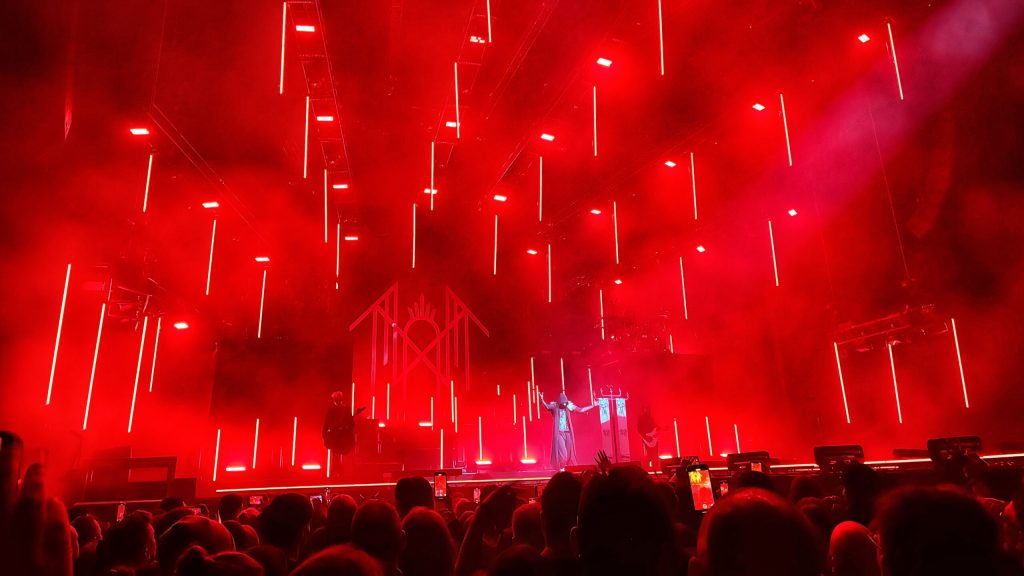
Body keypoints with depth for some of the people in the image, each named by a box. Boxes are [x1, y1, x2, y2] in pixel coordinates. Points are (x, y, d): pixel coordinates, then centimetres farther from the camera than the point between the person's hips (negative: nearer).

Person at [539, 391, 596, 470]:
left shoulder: (568, 407, 6)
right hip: (559, 432, -5)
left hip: (567, 432, 5)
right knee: (561, 451, -11)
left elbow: (581, 410, 12)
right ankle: (561, 468, -6)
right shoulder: (555, 406, -6)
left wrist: (592, 406, 12)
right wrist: (542, 400, -48)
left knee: (569, 451, 6)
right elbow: (547, 407, -27)